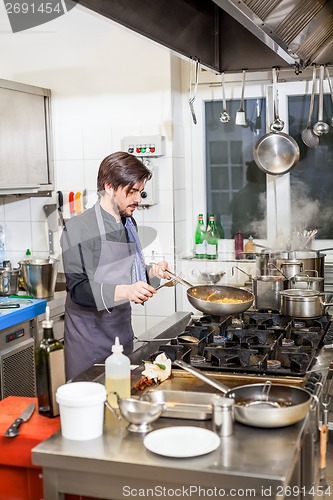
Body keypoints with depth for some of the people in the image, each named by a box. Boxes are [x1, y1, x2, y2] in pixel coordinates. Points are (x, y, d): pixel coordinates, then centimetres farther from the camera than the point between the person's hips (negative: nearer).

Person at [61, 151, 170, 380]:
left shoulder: (129, 224, 10)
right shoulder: (79, 228, -15)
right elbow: (78, 289, -19)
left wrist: (152, 273, 0)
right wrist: (124, 291, -32)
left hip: (123, 334, 7)